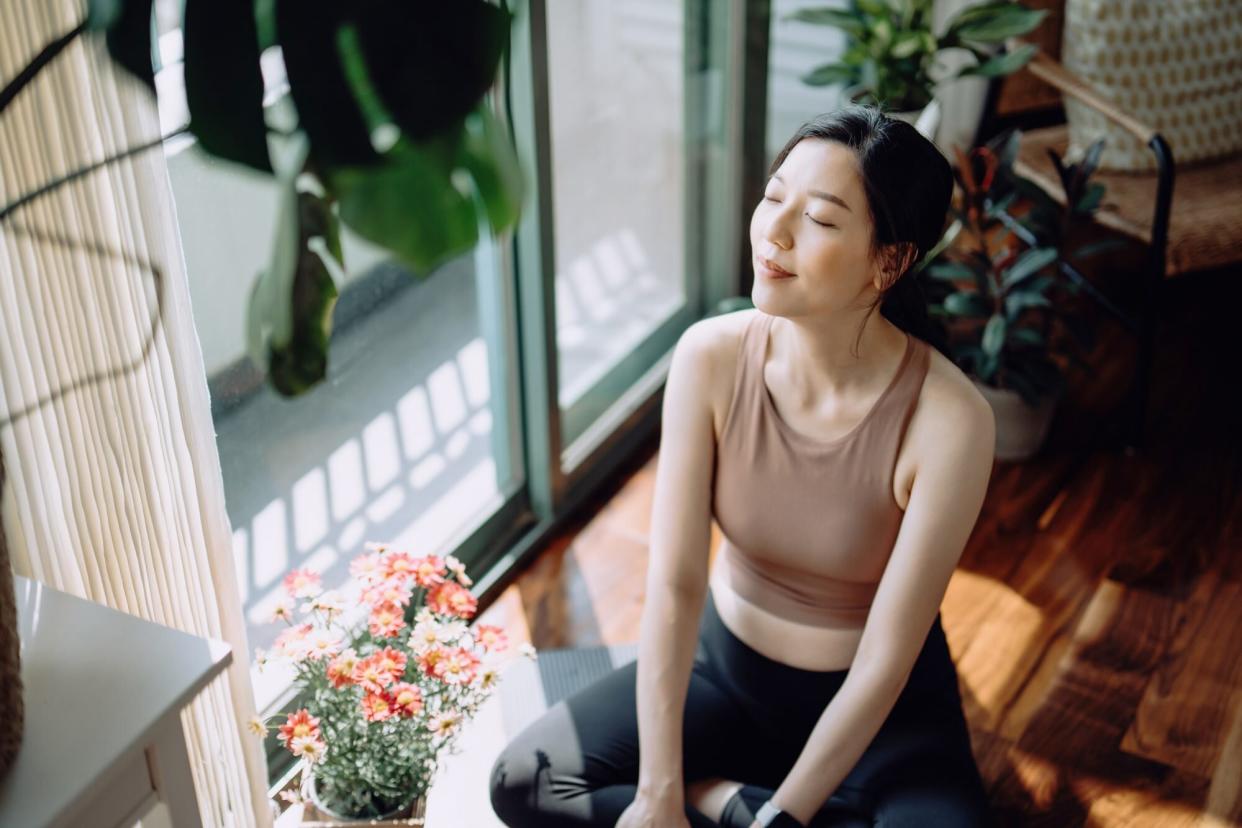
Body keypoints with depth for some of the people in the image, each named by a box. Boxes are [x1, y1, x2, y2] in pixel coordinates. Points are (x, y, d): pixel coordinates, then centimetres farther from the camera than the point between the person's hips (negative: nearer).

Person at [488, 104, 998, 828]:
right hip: (724, 664, 2)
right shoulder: (711, 357, -18)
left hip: (885, 704, -2)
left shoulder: (948, 421, -27)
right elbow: (674, 584, -18)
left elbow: (884, 661, -22)